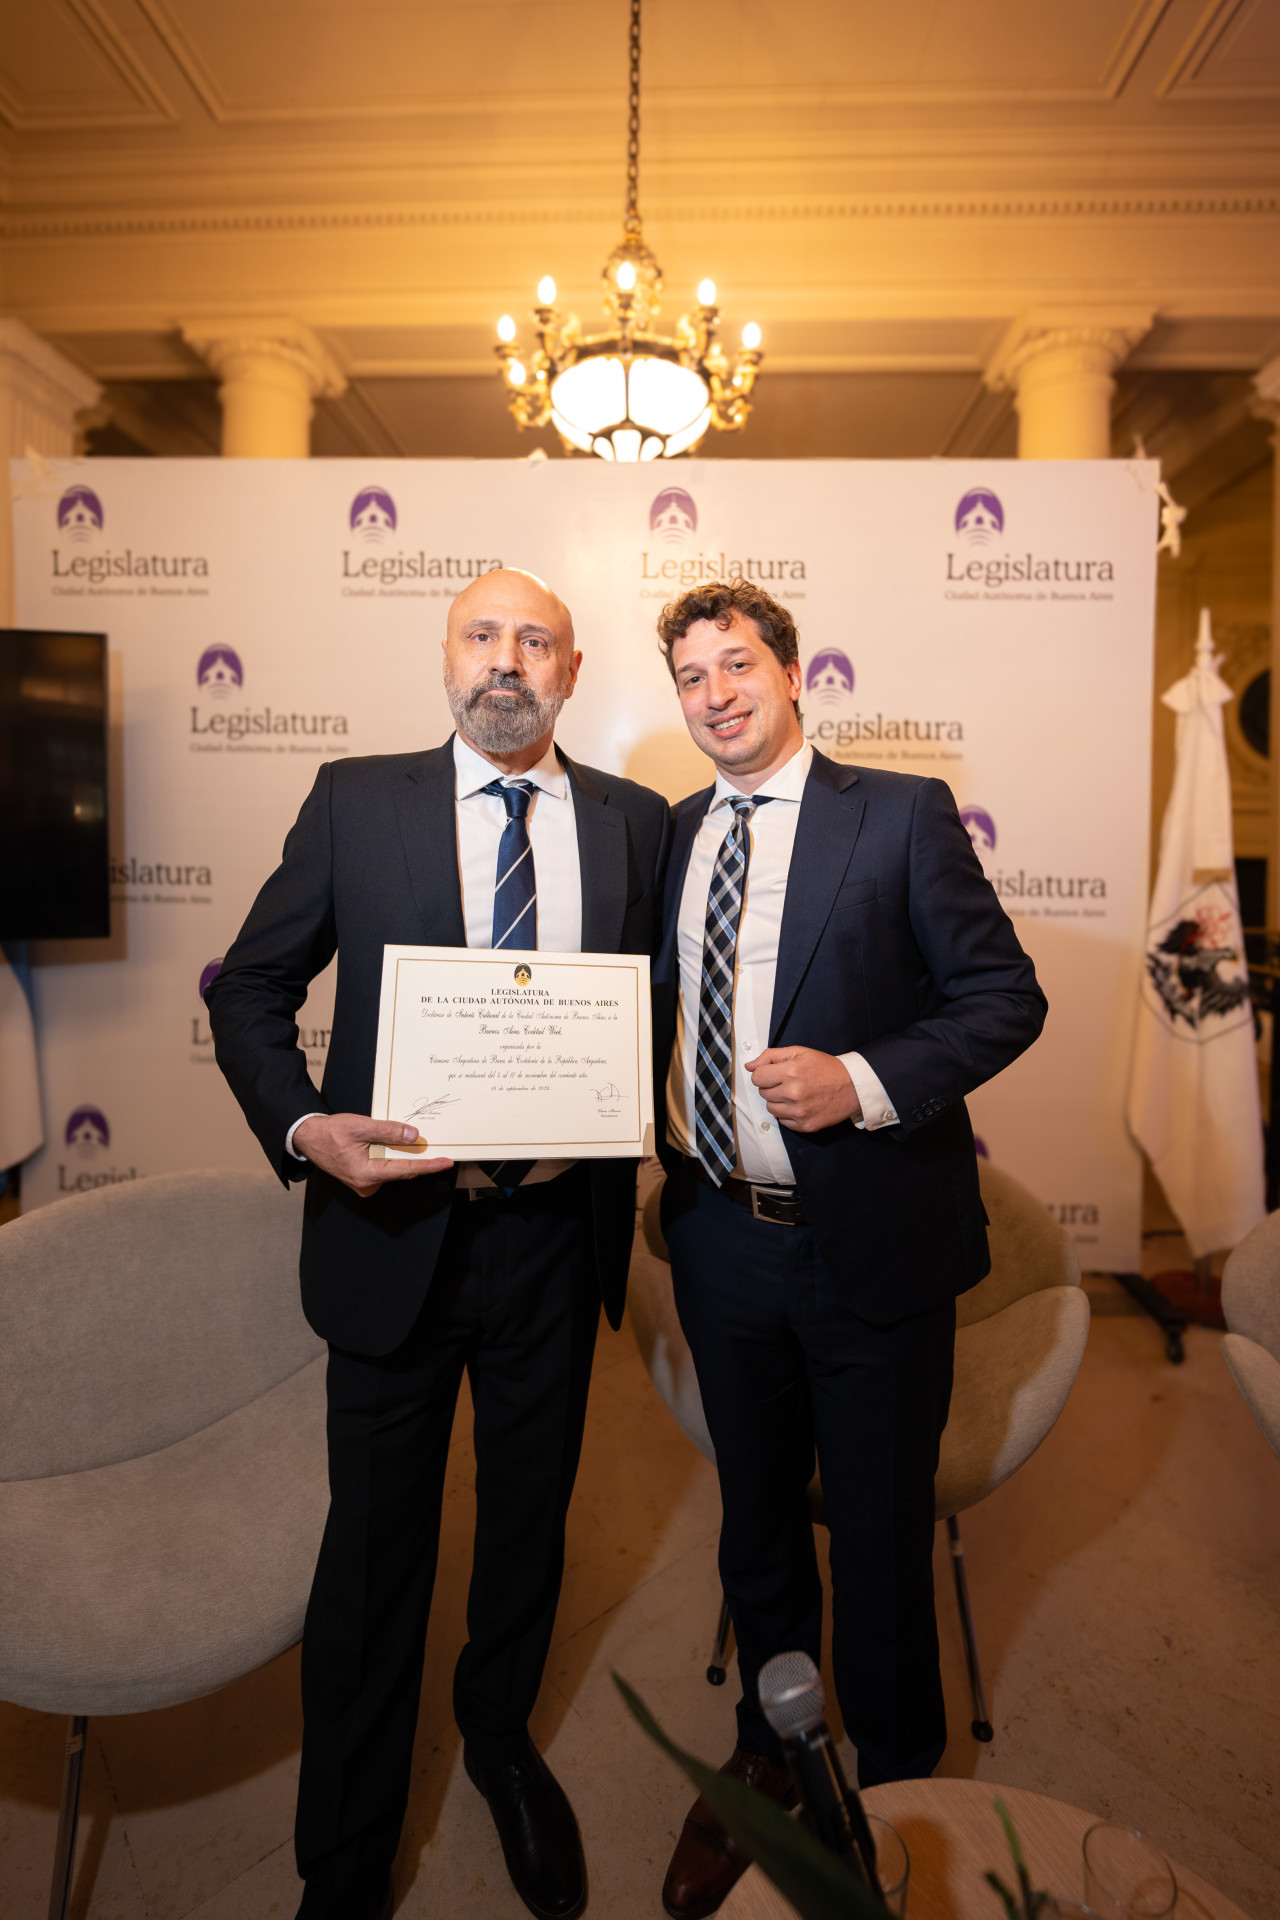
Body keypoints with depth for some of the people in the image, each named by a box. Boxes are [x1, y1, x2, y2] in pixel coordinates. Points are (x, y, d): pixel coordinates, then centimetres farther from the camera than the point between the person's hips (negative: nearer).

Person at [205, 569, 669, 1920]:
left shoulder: (635, 820, 2)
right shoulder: (355, 800, -2)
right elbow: (248, 988, 0)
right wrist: (302, 1126, -16)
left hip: (557, 1225, 2)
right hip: (394, 1224, -1)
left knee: (530, 1520, 23)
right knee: (376, 1546, 16)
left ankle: (500, 1736, 54)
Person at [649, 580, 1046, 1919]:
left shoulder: (901, 815, -7)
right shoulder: (671, 838, 6)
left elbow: (1005, 995, -9)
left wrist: (864, 1082, -22)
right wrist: (658, 1160, 0)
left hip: (871, 1243, -4)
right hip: (722, 1236, 4)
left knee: (880, 1532, 15)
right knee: (754, 1522, 24)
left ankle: (898, 1790, 46)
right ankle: (764, 1758, 52)